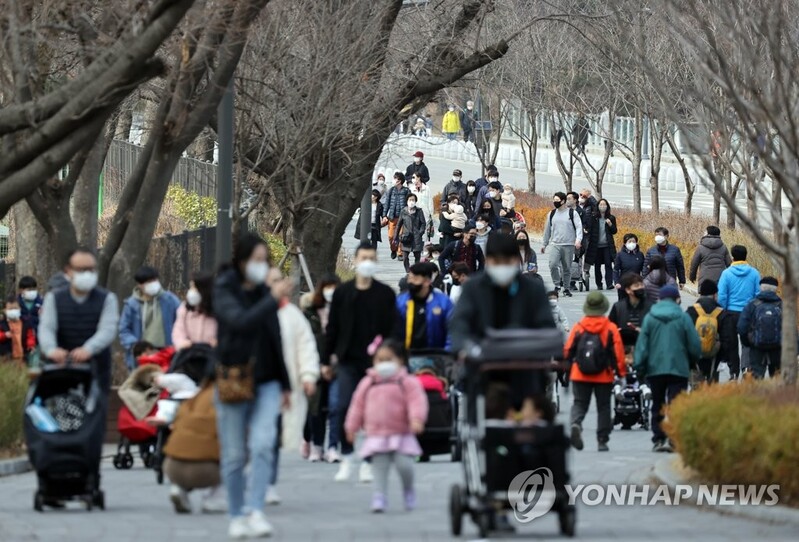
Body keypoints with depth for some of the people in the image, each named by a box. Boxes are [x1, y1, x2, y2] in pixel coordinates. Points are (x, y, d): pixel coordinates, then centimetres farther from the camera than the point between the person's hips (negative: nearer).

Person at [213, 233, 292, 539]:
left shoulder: (264, 293, 9)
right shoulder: (225, 292, -4)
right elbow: (240, 321, -24)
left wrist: (285, 384, 21)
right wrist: (273, 300, -23)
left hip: (266, 383, 3)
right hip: (233, 383, -3)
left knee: (262, 445, -16)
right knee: (234, 455, 3)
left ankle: (256, 511, -20)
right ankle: (237, 517, 14)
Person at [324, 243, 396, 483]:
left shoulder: (385, 294, 4)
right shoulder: (342, 292, 7)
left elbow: (392, 329, 4)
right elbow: (332, 328, 9)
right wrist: (326, 360, 6)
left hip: (375, 361, -1)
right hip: (348, 360, 1)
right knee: (343, 407, -8)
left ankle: (368, 463, 6)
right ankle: (346, 459, 2)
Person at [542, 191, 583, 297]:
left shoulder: (572, 213, 0)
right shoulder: (552, 214, 11)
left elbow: (579, 227, -7)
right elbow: (547, 229, 20)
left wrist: (578, 239, -23)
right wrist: (544, 244, 22)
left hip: (569, 245, -2)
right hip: (555, 244, 2)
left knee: (567, 268, 4)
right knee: (553, 264, -18)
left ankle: (566, 288, 16)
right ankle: (557, 285, -4)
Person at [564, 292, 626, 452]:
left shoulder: (578, 327, -2)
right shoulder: (610, 328, -5)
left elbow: (567, 350, 0)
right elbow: (618, 352, -7)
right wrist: (621, 373, 0)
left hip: (580, 376, 1)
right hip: (604, 377, -1)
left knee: (580, 404, 6)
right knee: (603, 407, 10)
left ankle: (576, 424, -25)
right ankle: (602, 441, 10)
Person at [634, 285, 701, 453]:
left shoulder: (650, 318, 2)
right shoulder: (683, 318, -2)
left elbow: (642, 345, 0)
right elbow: (695, 346, 0)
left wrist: (639, 368, 3)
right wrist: (692, 363, 18)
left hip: (654, 369, 2)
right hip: (678, 369, -2)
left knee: (658, 406, 13)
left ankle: (658, 439, 11)